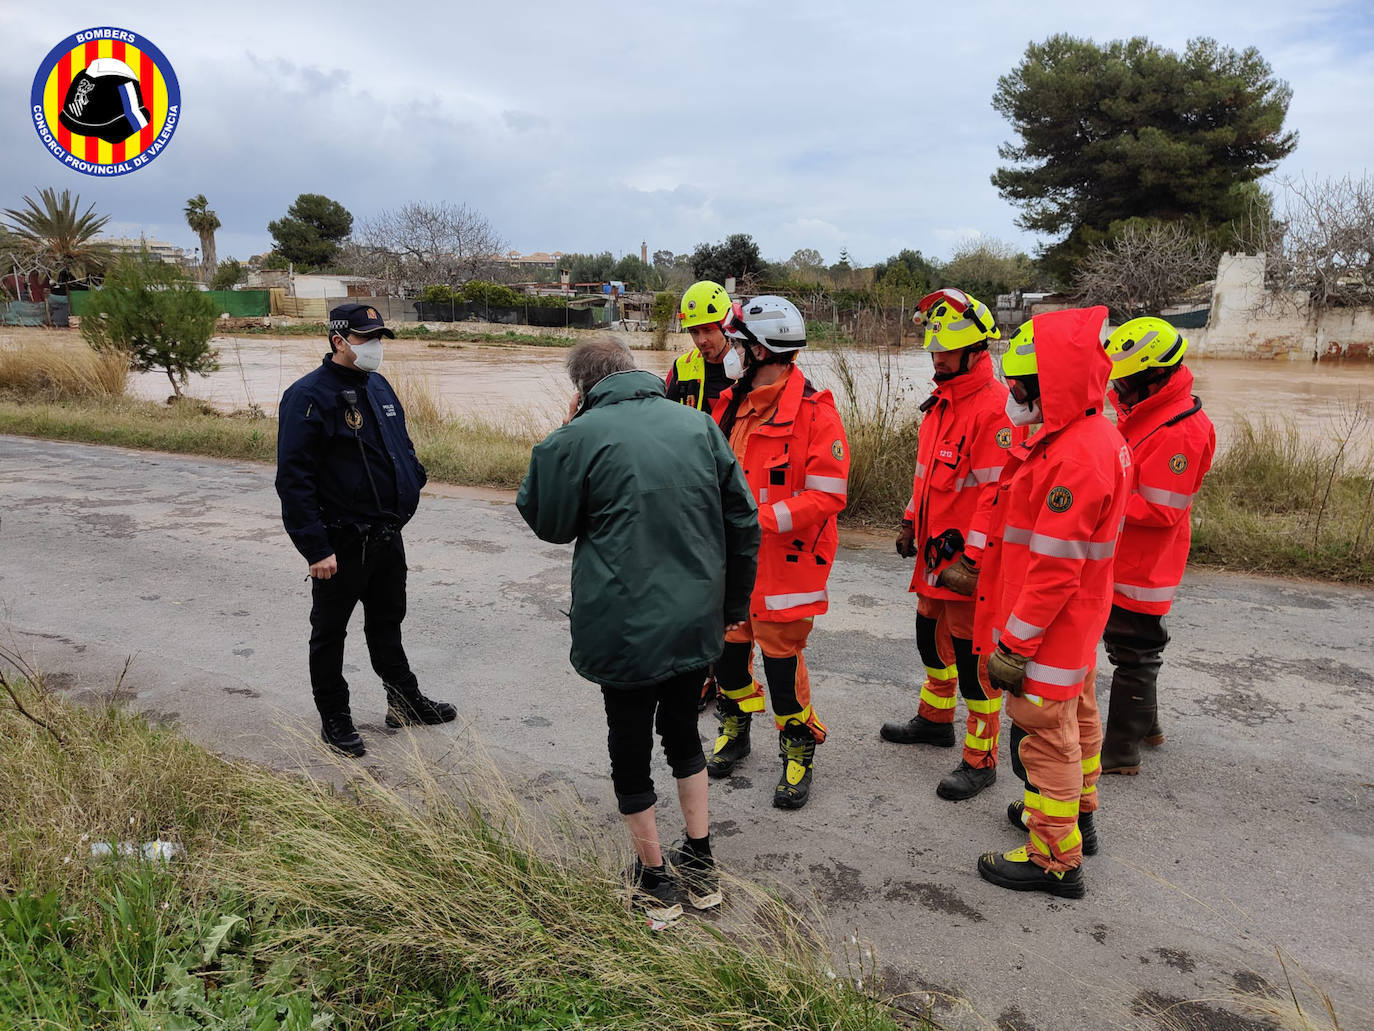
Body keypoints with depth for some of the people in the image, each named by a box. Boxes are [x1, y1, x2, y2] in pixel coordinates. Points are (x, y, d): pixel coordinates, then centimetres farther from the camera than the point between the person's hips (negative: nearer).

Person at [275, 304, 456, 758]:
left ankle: (406, 701, 35)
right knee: (329, 633, 10)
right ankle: (334, 719, 24)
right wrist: (316, 548, -21)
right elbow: (294, 479, -19)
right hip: (341, 543, -7)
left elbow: (401, 447, 23)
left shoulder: (379, 387, 9)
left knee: (387, 623, 21)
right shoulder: (309, 396, -16)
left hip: (387, 535, 8)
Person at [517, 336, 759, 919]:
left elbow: (547, 522, 2)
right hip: (696, 621, 5)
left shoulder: (579, 437, -11)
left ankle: (654, 882, 27)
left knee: (630, 748, 14)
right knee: (682, 731, 24)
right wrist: (734, 603, 17)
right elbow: (742, 520, 6)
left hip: (625, 626, -5)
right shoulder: (698, 425, 3)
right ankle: (700, 867, 33)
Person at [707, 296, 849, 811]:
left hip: (786, 558, -6)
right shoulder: (733, 404, 7)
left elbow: (827, 496, -19)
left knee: (781, 655, 2)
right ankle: (736, 729, 41)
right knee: (726, 645, 15)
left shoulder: (814, 412, -15)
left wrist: (760, 520, -26)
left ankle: (798, 750, 25)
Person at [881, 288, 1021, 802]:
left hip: (970, 562, -9)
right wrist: (912, 522, 20)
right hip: (934, 553, 10)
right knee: (931, 636, 24)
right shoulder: (942, 401, 10)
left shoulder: (994, 409, -21)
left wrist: (972, 561, -24)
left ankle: (981, 759, 16)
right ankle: (936, 718, 45)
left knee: (974, 658, 1)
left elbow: (999, 495, -24)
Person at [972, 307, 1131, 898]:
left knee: (1045, 734, 3)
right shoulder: (1092, 436, 6)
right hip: (1074, 627, 10)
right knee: (1075, 719, 25)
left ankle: (1055, 860, 18)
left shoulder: (1078, 456, -27)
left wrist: (1014, 645, -22)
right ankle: (1076, 815, 45)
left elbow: (1055, 566, -28)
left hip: (1049, 628, -10)